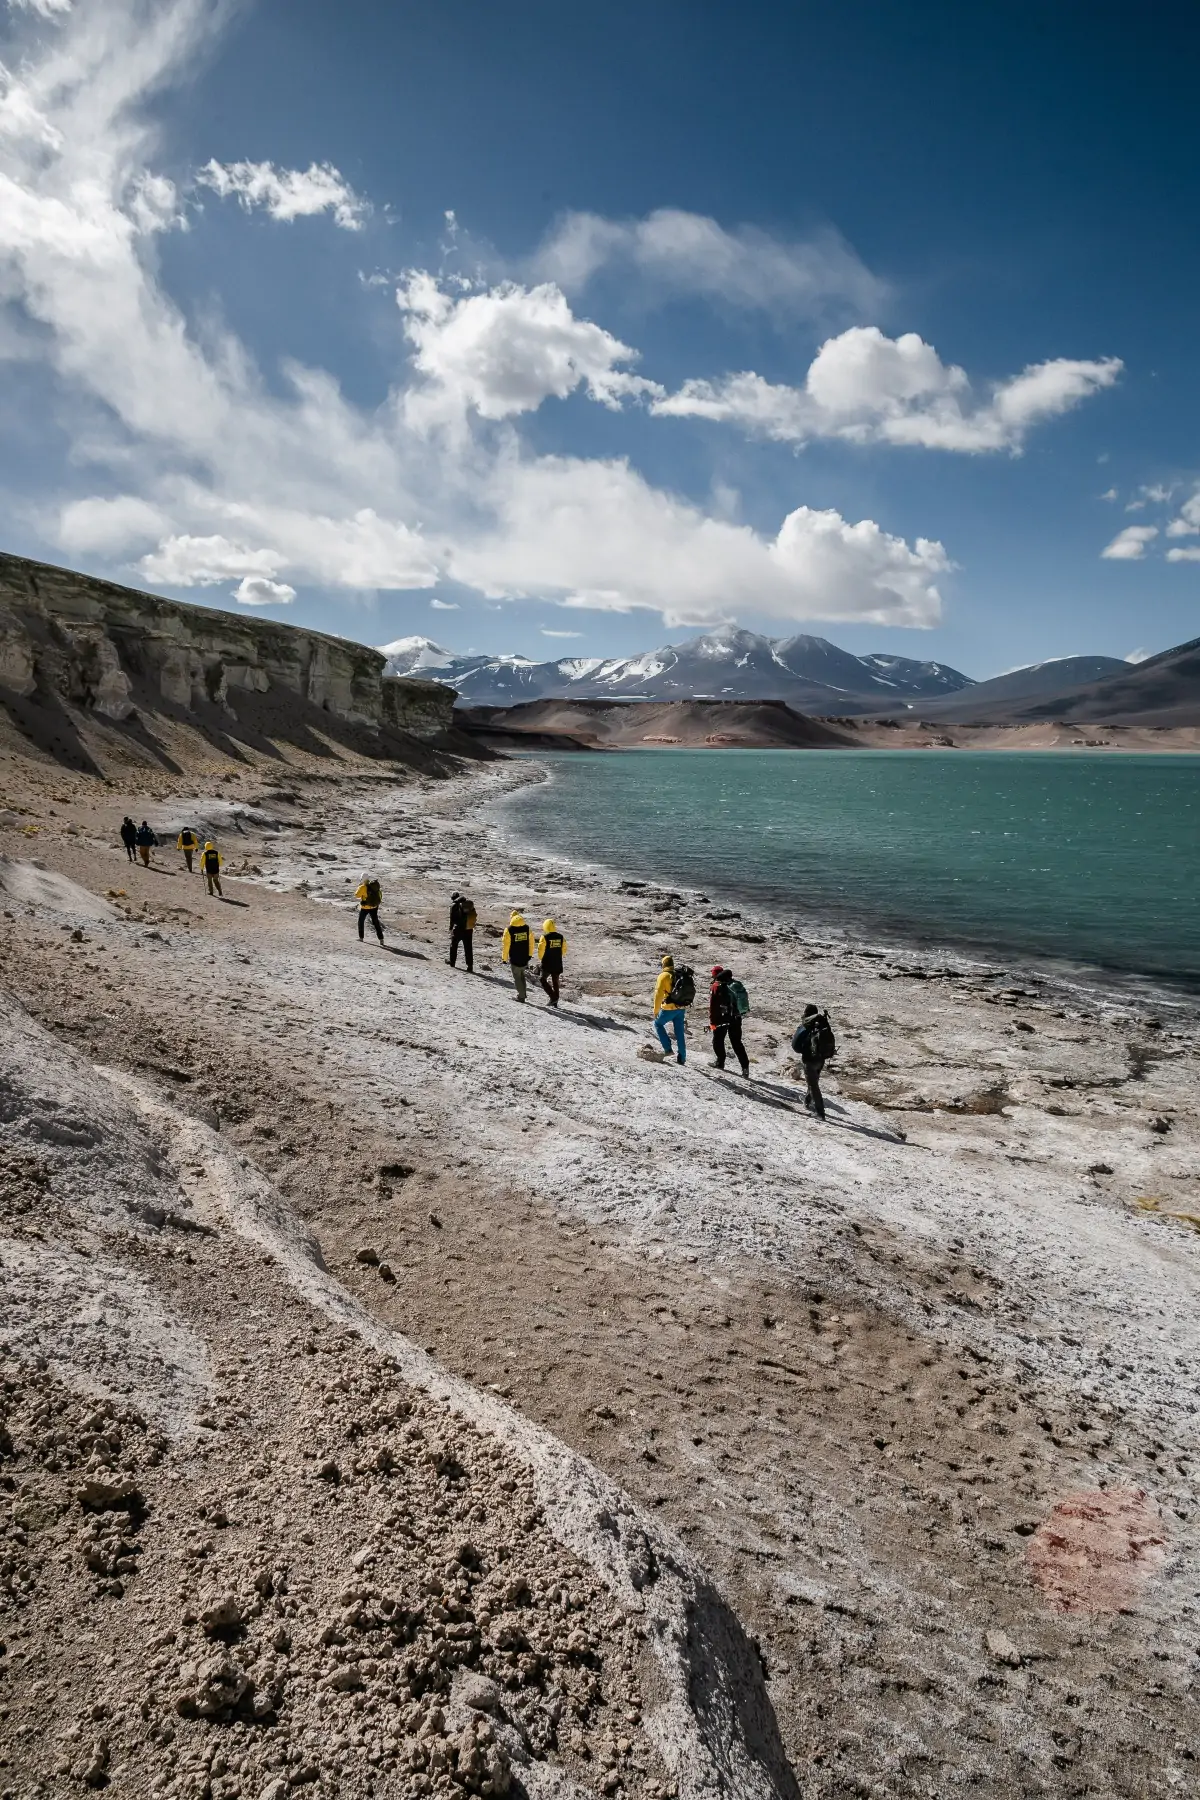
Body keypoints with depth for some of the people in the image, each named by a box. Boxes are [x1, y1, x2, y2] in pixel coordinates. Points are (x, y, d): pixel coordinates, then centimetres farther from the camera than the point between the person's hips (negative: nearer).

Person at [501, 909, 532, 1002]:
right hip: (525, 958, 4)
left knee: (517, 977, 7)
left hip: (514, 959, -4)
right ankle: (522, 994, 27)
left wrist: (504, 958, -1)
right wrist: (529, 955, 19)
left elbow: (506, 945, -11)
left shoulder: (509, 930, -15)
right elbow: (531, 942, 5)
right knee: (522, 976, 22)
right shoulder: (527, 928, -4)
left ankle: (521, 997, 6)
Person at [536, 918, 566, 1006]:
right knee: (555, 982, 14)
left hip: (547, 963, -5)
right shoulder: (560, 937, 1)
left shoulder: (544, 937, -15)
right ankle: (555, 1002, 19)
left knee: (543, 979, 10)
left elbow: (541, 950, -11)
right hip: (558, 964, 5)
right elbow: (564, 950, 9)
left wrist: (540, 959, 8)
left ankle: (552, 997, -4)